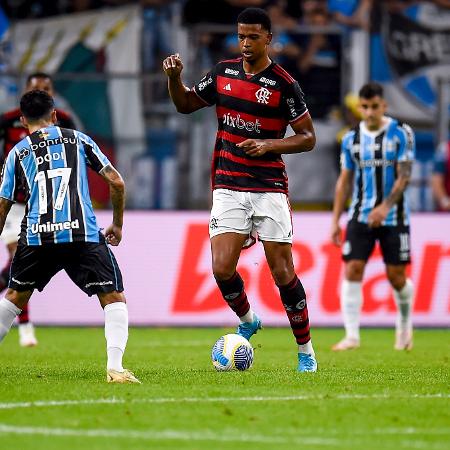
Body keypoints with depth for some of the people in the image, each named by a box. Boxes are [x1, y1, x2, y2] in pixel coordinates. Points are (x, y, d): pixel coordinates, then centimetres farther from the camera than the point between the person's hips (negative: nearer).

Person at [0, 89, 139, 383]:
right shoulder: (77, 139, 14)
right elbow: (116, 182, 9)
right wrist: (118, 225, 21)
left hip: (36, 237, 2)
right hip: (83, 235, -2)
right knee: (114, 298, 3)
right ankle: (115, 367, -15)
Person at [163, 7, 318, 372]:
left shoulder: (283, 83, -7)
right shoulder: (224, 72, 6)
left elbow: (308, 138, -2)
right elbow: (186, 104, 19)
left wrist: (269, 144, -17)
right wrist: (174, 77, -1)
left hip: (269, 188, -3)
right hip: (228, 187, 3)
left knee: (283, 273, -4)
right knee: (222, 269, -9)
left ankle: (306, 351, 11)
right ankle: (248, 321, 21)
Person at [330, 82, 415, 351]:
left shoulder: (401, 133, -5)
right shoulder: (352, 139, 6)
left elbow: (404, 176, -11)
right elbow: (344, 181, 11)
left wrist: (385, 206, -24)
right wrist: (336, 221, 7)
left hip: (393, 217, -2)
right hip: (361, 216, 2)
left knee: (396, 276, 1)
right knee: (352, 270, -10)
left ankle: (405, 324, 29)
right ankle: (352, 336, -10)